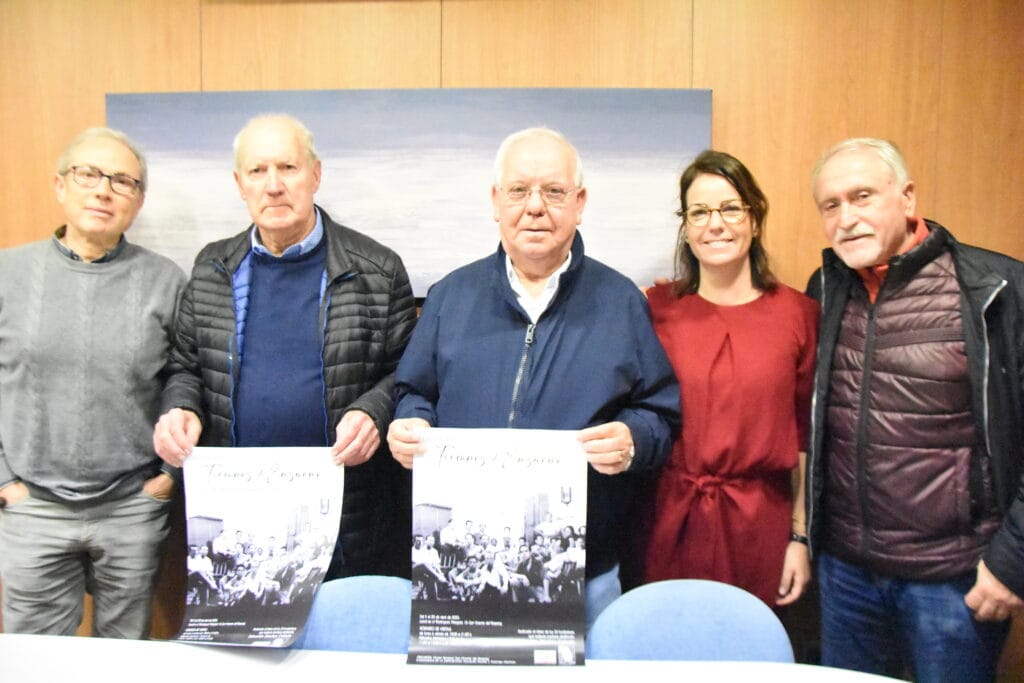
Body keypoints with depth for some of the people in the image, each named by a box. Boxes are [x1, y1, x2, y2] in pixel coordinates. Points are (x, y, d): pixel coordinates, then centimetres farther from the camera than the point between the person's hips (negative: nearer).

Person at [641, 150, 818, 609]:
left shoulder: (799, 313, 0)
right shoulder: (655, 308, 0)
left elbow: (806, 436, 3)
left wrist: (801, 537, 2)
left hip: (761, 529, 0)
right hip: (672, 525, 0)